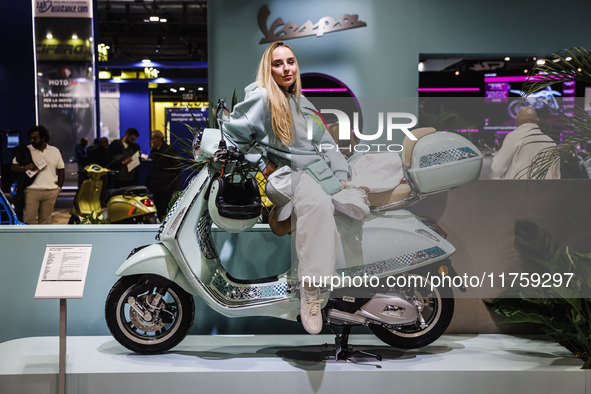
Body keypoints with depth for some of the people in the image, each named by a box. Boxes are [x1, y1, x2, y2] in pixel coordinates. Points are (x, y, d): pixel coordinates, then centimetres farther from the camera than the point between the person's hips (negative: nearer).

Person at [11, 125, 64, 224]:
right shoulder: (25, 151, 4)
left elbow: (61, 170, 16)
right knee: (29, 220, -9)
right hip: (32, 191, -2)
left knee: (46, 221, 6)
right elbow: (14, 167, 4)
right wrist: (25, 168, -16)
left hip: (51, 191, 2)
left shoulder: (55, 151, 10)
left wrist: (59, 187, 8)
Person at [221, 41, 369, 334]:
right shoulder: (260, 98, 2)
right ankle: (310, 287, -41)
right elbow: (231, 133, 2)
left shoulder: (303, 104, 24)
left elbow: (326, 143, 24)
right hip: (287, 175, -7)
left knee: (362, 208, -19)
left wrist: (341, 175, 10)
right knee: (318, 203, -39)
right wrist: (261, 163, -2)